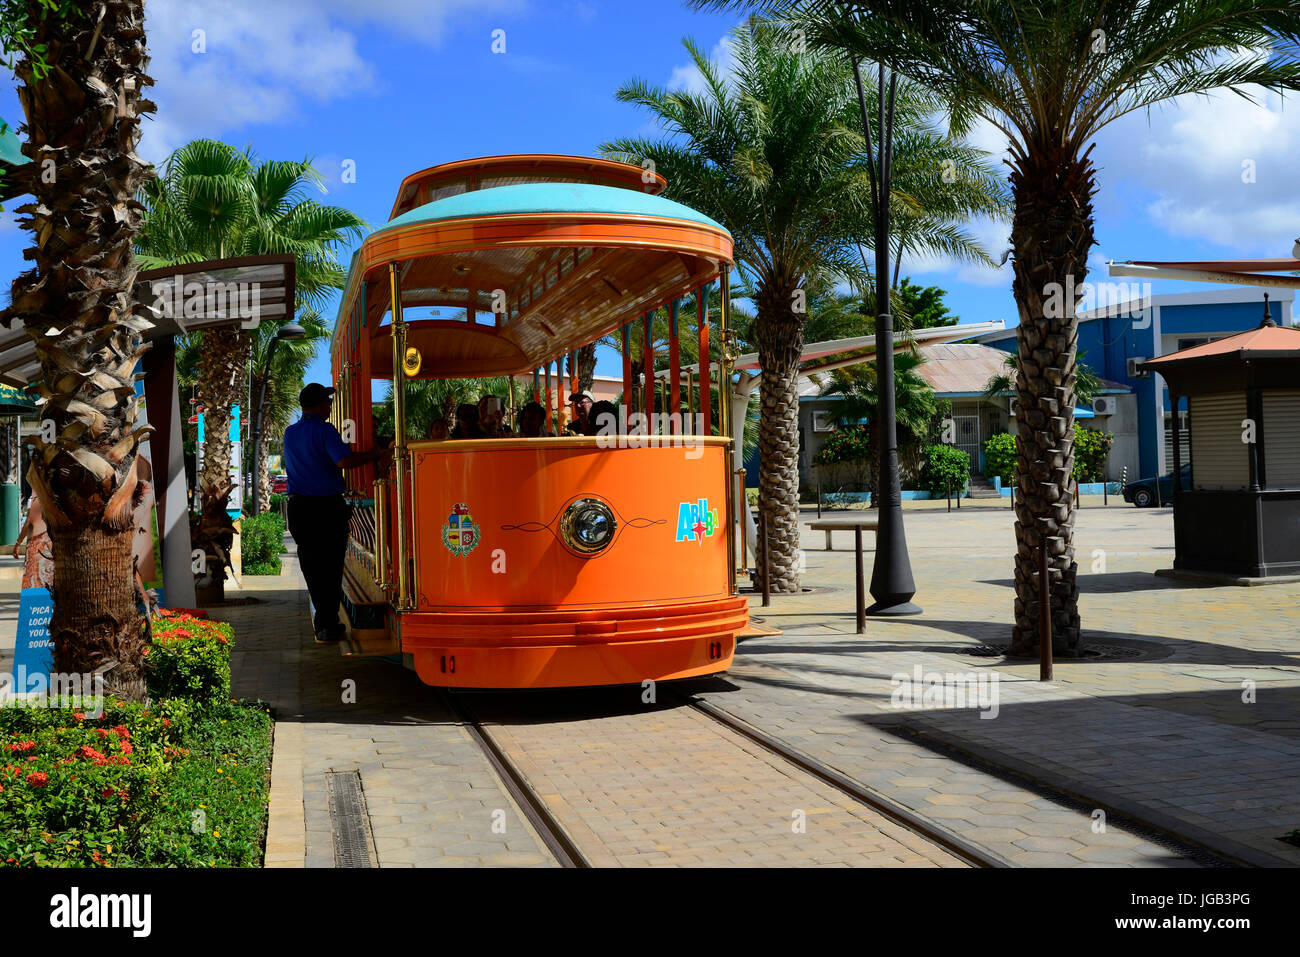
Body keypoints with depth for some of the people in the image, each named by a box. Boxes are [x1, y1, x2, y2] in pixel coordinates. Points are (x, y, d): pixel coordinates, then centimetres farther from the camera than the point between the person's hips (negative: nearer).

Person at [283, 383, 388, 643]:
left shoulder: (289, 433, 10)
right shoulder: (324, 430, -11)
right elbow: (344, 460, -25)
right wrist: (372, 454, -11)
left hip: (298, 507, 6)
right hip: (327, 507, -6)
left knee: (311, 566, 13)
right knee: (330, 567, 1)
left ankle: (323, 621, 21)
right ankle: (328, 627, 2)